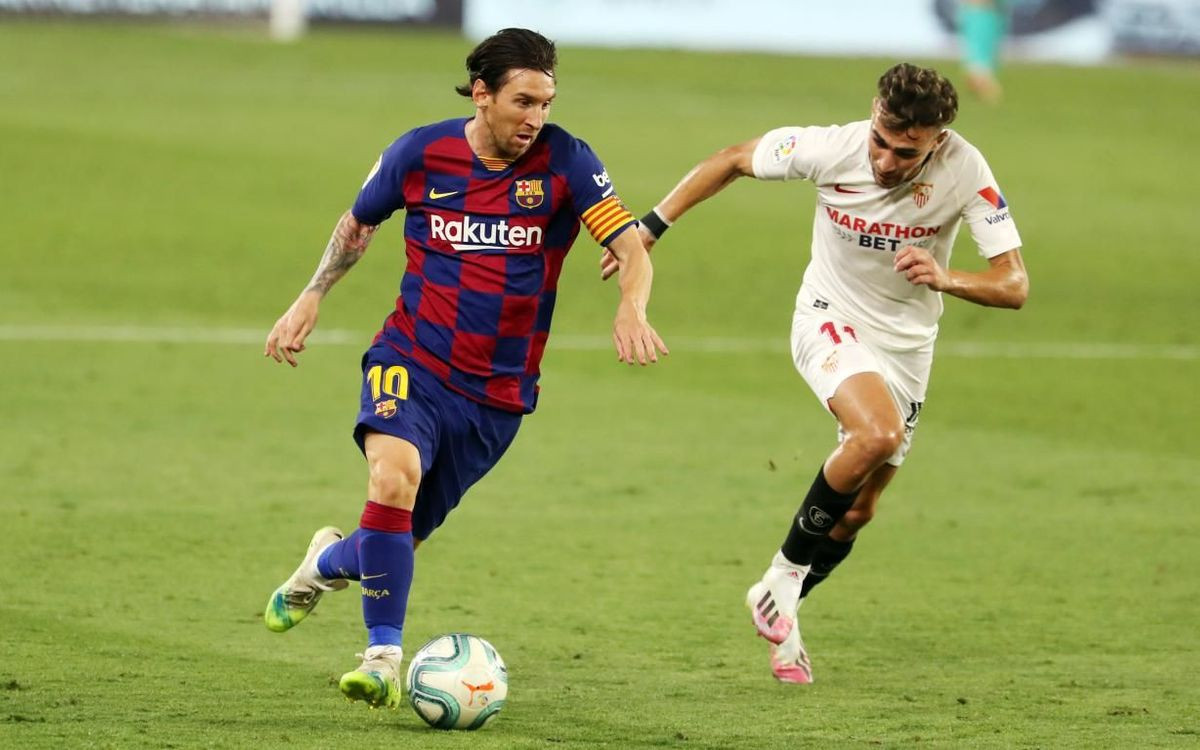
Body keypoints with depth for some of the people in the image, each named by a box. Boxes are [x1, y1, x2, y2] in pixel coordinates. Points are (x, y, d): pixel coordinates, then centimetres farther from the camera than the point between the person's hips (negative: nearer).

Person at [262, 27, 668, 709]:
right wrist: (311, 299, 7)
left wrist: (631, 309, -36)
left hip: (499, 392, 1)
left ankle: (329, 562, 45)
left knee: (399, 538, 8)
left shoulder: (564, 161, -10)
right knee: (393, 478, -30)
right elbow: (359, 223, 14)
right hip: (412, 363, -1)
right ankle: (385, 658, -20)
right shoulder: (421, 154, -5)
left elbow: (631, 246, -16)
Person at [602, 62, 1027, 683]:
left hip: (908, 345, 3)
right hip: (830, 321, -3)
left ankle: (779, 611, 32)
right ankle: (785, 574, -13)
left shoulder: (964, 173, -23)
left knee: (858, 511, 8)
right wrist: (649, 229, -6)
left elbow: (1013, 285, -23)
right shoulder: (831, 149, -24)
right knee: (878, 434, -31)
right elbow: (733, 161, -6)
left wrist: (945, 278, -43)